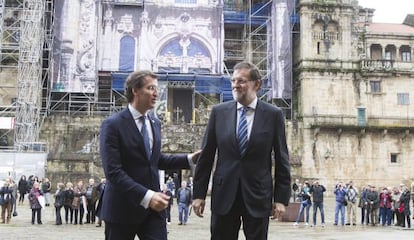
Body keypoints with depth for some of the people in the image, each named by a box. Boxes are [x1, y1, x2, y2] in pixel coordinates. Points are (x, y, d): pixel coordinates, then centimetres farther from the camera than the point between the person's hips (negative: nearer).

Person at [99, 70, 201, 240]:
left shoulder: (155, 123, 11)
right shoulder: (113, 124, -11)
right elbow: (113, 172, -19)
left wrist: (189, 159, 8)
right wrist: (146, 196, -27)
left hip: (153, 207, 5)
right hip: (123, 207, -5)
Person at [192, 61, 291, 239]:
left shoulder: (273, 114, -1)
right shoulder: (219, 112, 3)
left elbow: (281, 159, 1)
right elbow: (206, 156, 5)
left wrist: (281, 198, -2)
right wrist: (199, 193, 2)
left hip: (258, 196, -1)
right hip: (224, 194, 1)